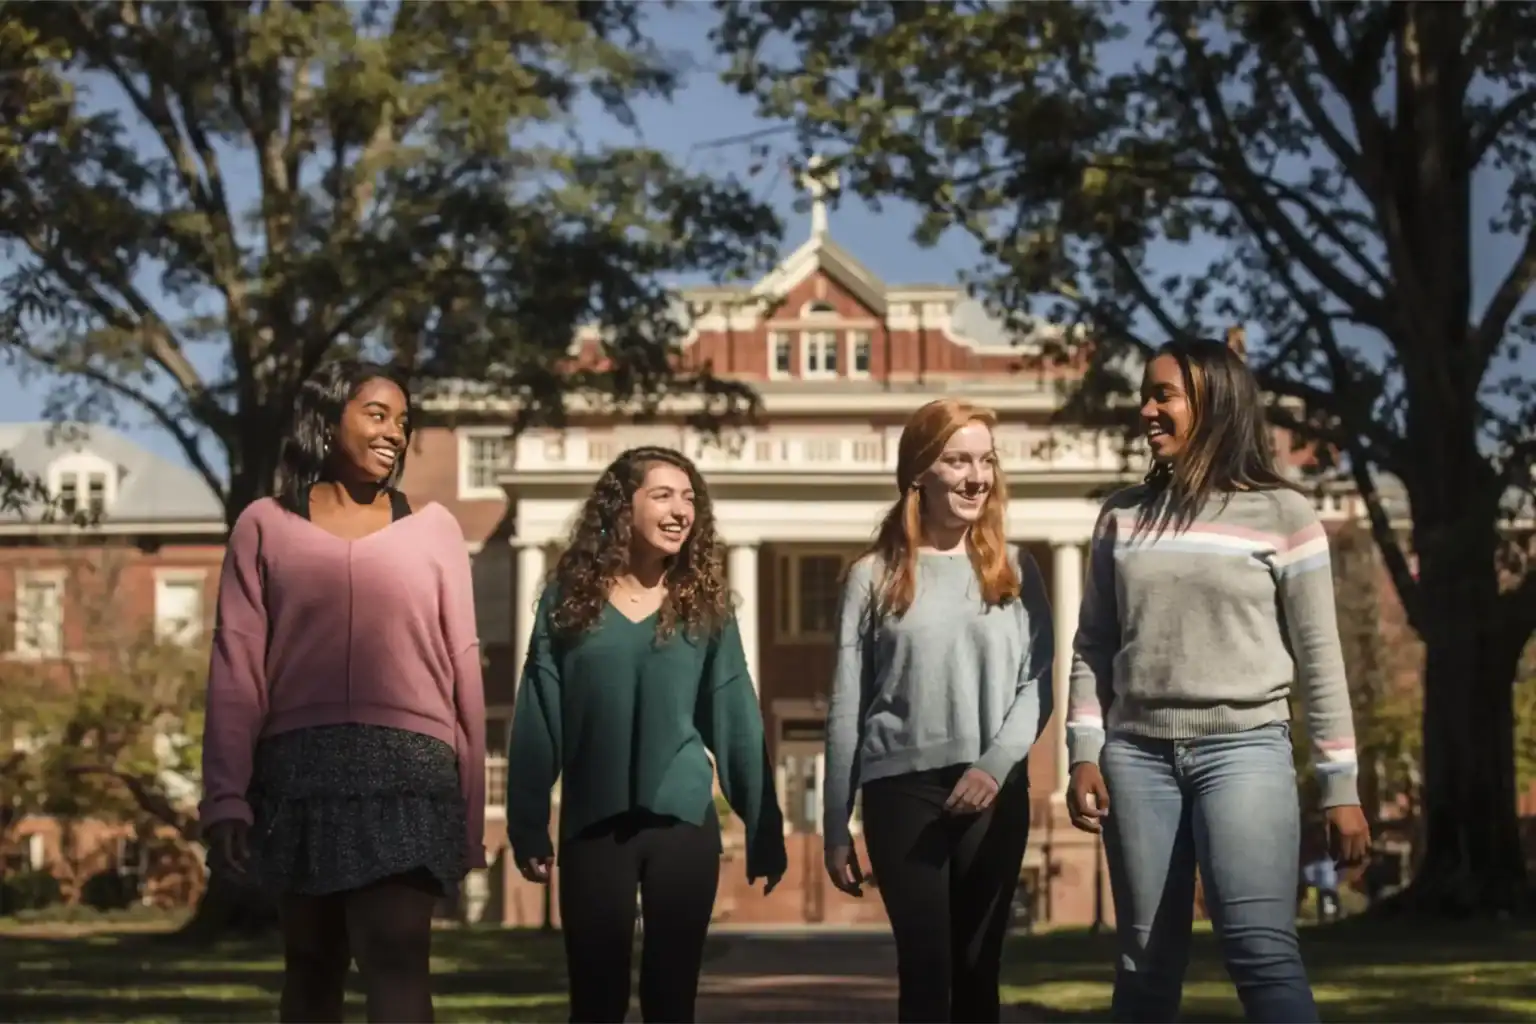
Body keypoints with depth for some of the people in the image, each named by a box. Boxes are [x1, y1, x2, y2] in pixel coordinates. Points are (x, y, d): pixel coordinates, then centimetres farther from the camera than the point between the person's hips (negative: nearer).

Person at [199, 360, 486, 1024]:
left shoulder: (433, 528, 11)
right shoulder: (266, 526, 9)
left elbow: (461, 668, 10)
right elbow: (237, 670, 4)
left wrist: (470, 807, 7)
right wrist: (226, 796, -4)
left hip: (406, 772, -1)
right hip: (300, 770, 1)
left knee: (395, 965, -15)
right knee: (311, 966, 10)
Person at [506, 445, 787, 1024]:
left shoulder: (704, 605, 4)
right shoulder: (569, 597, 2)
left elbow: (736, 721, 4)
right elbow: (538, 721, 2)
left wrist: (764, 829, 2)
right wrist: (528, 826, -1)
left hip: (684, 823, 1)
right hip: (593, 826, 0)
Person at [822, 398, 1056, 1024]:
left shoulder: (1015, 573, 10)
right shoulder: (874, 578, 6)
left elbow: (1037, 685, 3)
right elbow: (846, 712, 6)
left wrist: (995, 764, -15)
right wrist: (836, 828, 3)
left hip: (995, 794, 2)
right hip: (902, 791, -1)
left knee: (978, 969, 3)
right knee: (926, 969, -6)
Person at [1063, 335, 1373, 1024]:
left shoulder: (1283, 514, 1)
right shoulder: (1123, 516, 10)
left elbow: (1319, 657, 2)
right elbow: (1092, 649, 12)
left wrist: (1341, 786, 0)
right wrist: (1085, 756, 1)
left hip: (1243, 748, -3)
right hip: (1137, 753, 4)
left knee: (1261, 950, -18)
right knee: (1147, 961, 5)